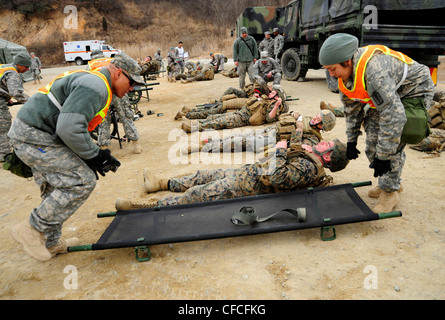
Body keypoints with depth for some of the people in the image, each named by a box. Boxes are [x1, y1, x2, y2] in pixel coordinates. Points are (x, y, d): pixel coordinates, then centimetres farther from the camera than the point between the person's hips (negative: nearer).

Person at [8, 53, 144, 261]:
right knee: (83, 181, -13)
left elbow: (73, 125, 21)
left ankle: (50, 243, 32)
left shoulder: (93, 83, 18)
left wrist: (93, 156, 11)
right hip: (34, 137, -11)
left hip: (28, 134, 11)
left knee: (56, 190, 17)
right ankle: (32, 229, 0)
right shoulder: (96, 86, -18)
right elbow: (69, 129, -28)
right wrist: (94, 156, -15)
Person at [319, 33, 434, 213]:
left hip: (415, 92, -8)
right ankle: (389, 182, 20)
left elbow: (393, 116, -40)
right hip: (386, 95, 8)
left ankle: (390, 192, -2)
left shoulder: (374, 70, -40)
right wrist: (351, 141, 8)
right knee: (372, 139, 0)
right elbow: (352, 109, 4)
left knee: (392, 143, -19)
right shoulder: (345, 73, -11)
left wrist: (383, 156, -34)